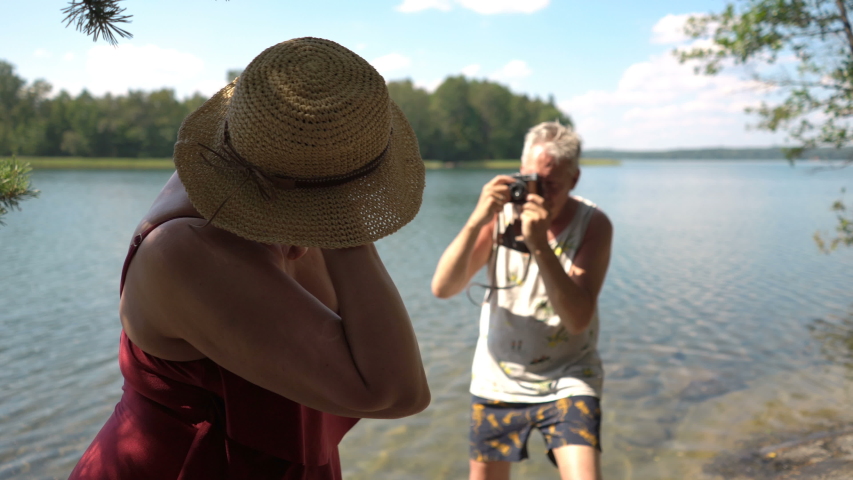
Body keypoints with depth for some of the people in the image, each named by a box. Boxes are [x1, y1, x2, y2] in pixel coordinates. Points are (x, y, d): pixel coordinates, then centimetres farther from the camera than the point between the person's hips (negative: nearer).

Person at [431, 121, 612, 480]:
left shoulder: (593, 224, -13)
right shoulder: (500, 212, -7)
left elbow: (577, 319, -23)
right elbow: (442, 288, -15)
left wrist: (540, 246, -32)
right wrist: (476, 221, -28)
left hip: (565, 381, -2)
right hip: (497, 380, 2)